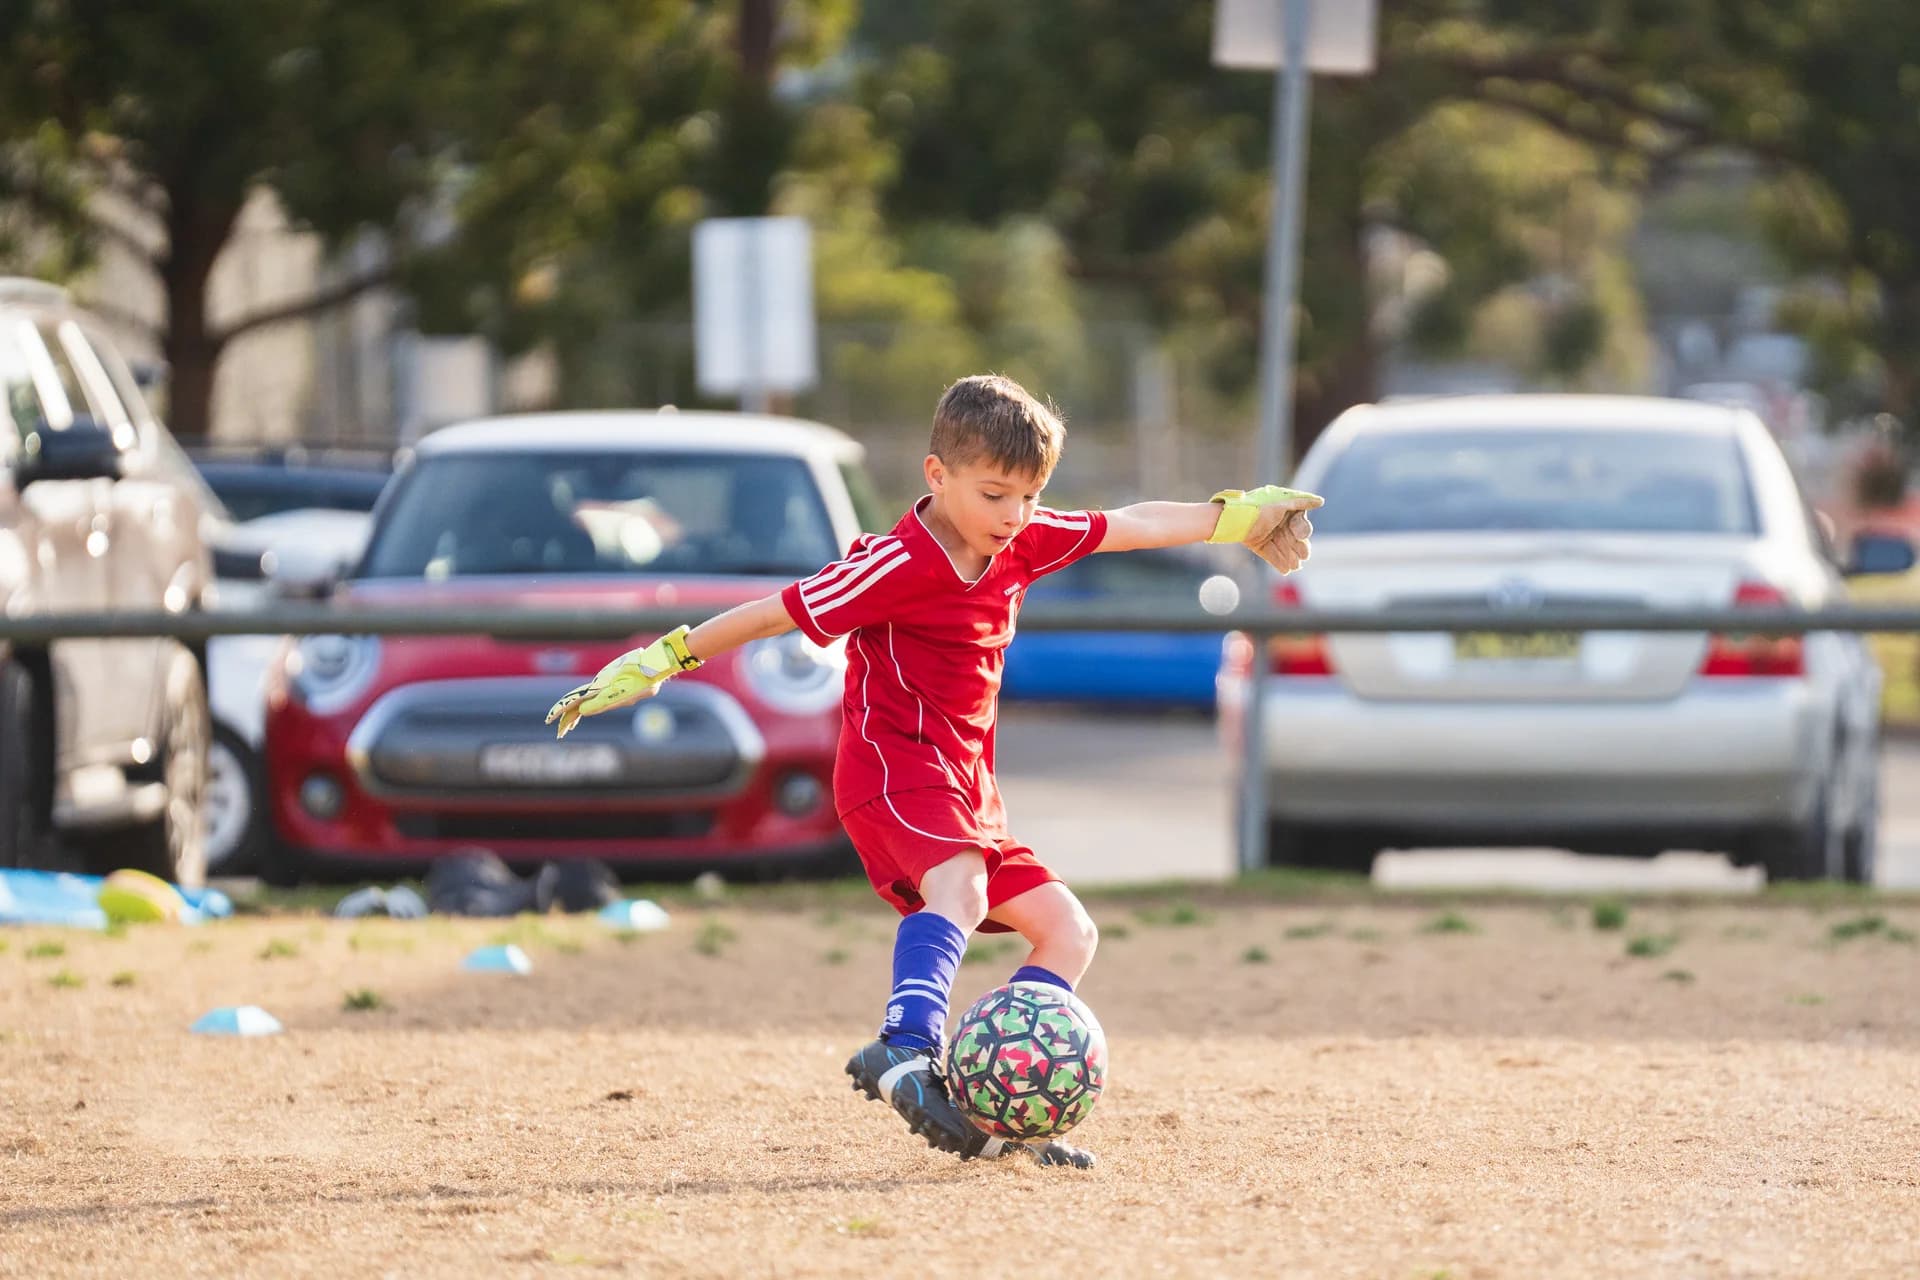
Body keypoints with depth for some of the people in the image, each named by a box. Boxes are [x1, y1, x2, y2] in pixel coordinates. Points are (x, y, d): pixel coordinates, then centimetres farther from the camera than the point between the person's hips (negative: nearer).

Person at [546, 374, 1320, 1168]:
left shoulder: (1023, 544, 7)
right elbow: (773, 614, -12)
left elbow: (1129, 528, 19)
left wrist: (1235, 519, 21)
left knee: (1069, 931, 5)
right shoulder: (900, 565, -16)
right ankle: (904, 1051, -57)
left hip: (965, 787, 9)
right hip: (893, 764, -9)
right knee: (961, 887, -37)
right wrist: (658, 662, -10)